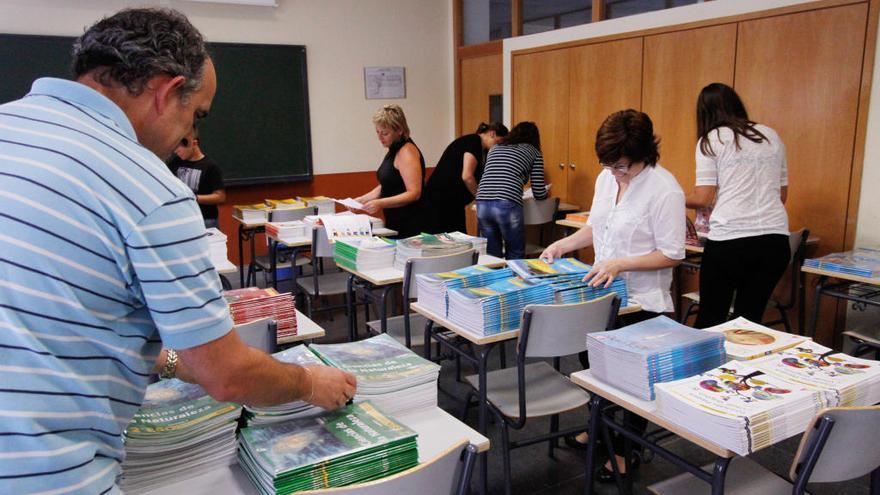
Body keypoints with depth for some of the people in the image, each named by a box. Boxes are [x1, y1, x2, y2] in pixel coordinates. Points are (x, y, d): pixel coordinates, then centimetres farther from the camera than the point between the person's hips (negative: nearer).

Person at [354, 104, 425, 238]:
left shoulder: (407, 152, -14)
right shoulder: (394, 150, 13)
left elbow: (414, 193, -22)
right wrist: (362, 200, 7)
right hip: (394, 222, 9)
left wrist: (381, 203, -29)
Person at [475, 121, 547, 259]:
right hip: (507, 205, -4)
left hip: (482, 204, 4)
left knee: (492, 256, 15)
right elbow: (539, 192, 13)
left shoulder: (495, 148, 26)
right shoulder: (533, 152, 15)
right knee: (515, 257, 9)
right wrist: (546, 193, 36)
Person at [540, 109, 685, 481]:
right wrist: (564, 244, 1)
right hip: (603, 293, 8)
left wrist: (619, 264, -27)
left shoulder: (664, 190, -21)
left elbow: (672, 254, -20)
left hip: (642, 302, -8)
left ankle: (625, 451, 30)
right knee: (591, 360, 22)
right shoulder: (607, 177, 1)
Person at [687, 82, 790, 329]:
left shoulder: (710, 140, 1)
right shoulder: (771, 136, 15)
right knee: (749, 320, 10)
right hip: (775, 238, 5)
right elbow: (782, 194, 18)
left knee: (710, 318, 6)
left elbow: (703, 198, -4)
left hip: (729, 239, -4)